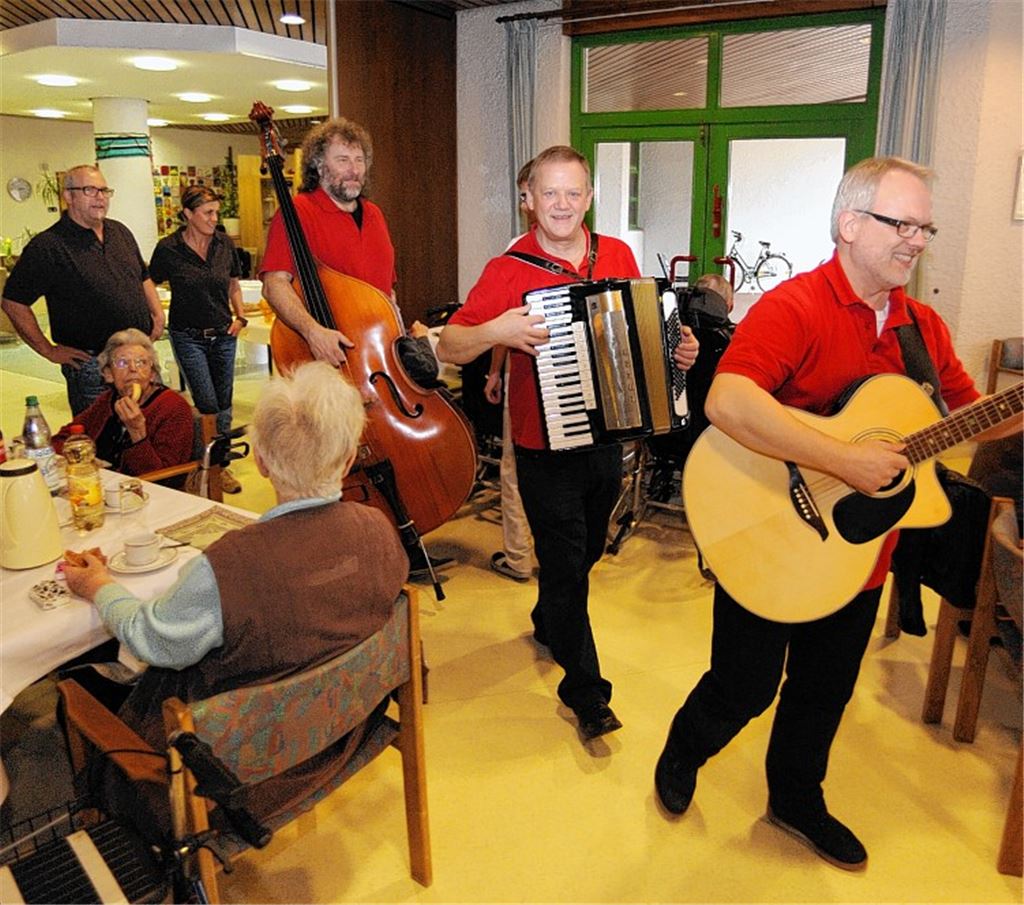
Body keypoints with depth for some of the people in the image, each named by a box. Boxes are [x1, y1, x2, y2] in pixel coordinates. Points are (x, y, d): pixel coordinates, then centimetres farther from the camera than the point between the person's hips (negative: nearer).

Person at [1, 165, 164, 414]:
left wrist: (158, 314, 10)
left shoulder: (120, 232, 11)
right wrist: (49, 351, -10)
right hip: (91, 364, -6)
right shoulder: (48, 246, -10)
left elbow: (143, 277, 25)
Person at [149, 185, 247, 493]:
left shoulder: (225, 243, 1)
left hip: (223, 335, 4)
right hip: (188, 337, -4)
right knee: (208, 405, -6)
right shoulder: (168, 248, -9)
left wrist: (240, 317, 3)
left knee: (223, 404, 9)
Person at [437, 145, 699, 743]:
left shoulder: (619, 255, 3)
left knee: (586, 550, 23)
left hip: (609, 438, 5)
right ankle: (586, 690, 18)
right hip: (546, 448, -5)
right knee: (566, 564, 1)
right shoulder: (509, 270, -12)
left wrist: (679, 349, -2)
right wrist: (494, 331, -31)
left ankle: (549, 624, 51)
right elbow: (449, 347, -13)